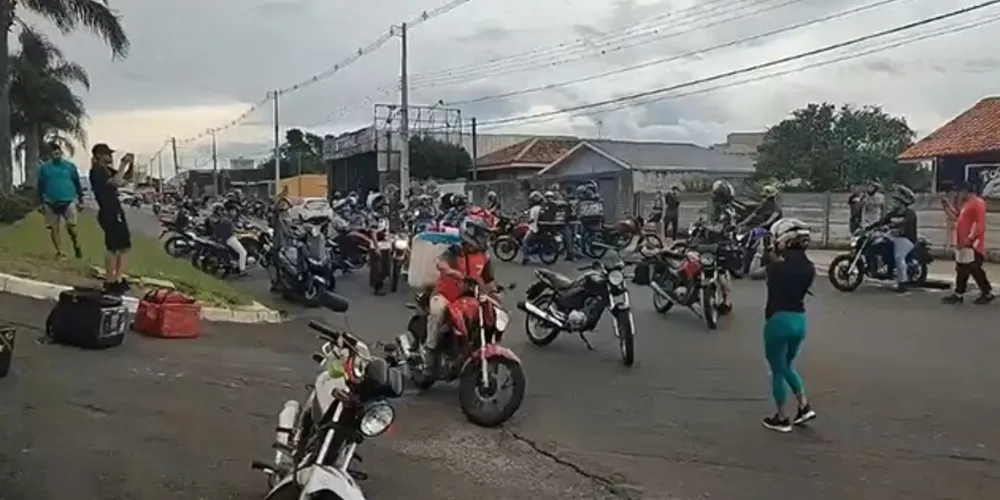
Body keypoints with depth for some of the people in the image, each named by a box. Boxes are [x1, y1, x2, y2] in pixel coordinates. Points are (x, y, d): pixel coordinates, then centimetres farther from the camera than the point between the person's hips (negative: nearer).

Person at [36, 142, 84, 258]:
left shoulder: (70, 166, 2)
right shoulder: (44, 168, 3)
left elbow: (77, 183, 7)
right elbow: (40, 186, 8)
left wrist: (80, 201, 6)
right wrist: (41, 203, 6)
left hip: (68, 201, -2)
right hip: (51, 203, 2)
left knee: (71, 227, -8)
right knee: (54, 228, 3)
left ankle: (77, 246, 15)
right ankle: (59, 252, 11)